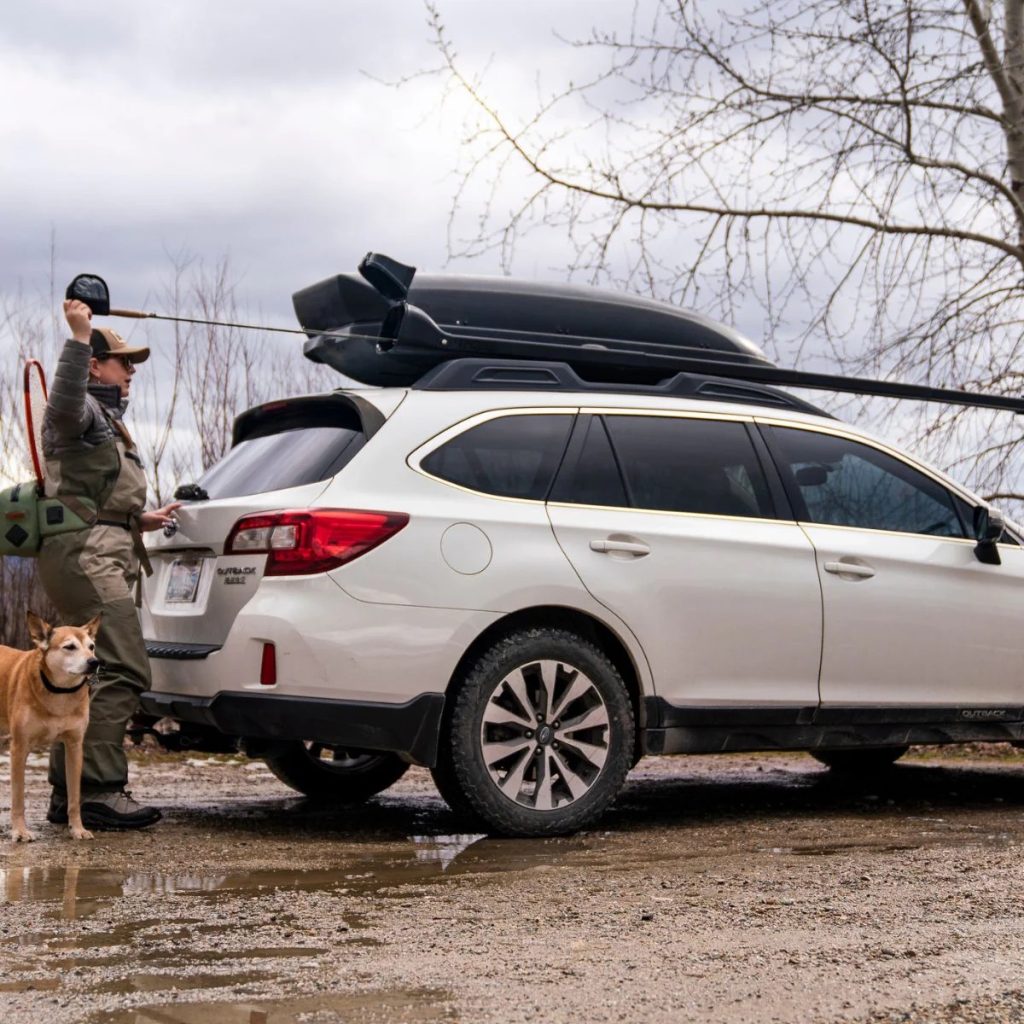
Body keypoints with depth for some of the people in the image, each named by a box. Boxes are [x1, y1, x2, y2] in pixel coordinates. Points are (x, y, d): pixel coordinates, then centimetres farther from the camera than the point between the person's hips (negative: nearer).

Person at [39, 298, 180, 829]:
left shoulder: (105, 420, 30)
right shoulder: (82, 412, -3)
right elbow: (64, 397, -31)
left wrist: (142, 520, 31)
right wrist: (79, 335, -36)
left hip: (102, 555, 11)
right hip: (88, 555, -11)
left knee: (90, 676, 11)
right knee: (122, 672, -19)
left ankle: (68, 793, 14)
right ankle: (99, 790, -23)